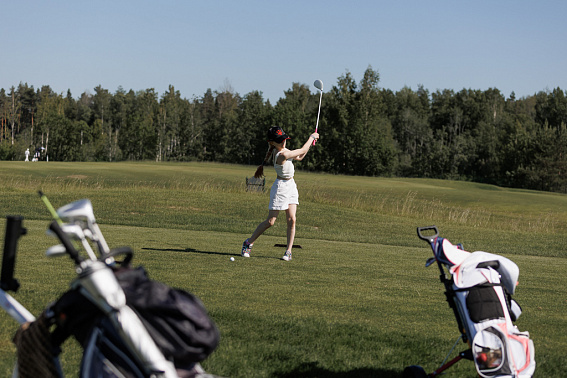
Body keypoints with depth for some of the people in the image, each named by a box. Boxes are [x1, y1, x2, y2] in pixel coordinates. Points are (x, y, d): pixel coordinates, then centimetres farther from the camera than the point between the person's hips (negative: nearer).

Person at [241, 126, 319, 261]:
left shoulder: (281, 149, 3)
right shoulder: (282, 155, -25)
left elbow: (299, 157, 17)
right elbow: (302, 151, -15)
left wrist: (310, 143, 9)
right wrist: (312, 137, 0)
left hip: (291, 186, 9)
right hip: (281, 187, -9)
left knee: (291, 219, 0)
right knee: (270, 221, -3)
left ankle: (288, 251, 5)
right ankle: (249, 243, 14)